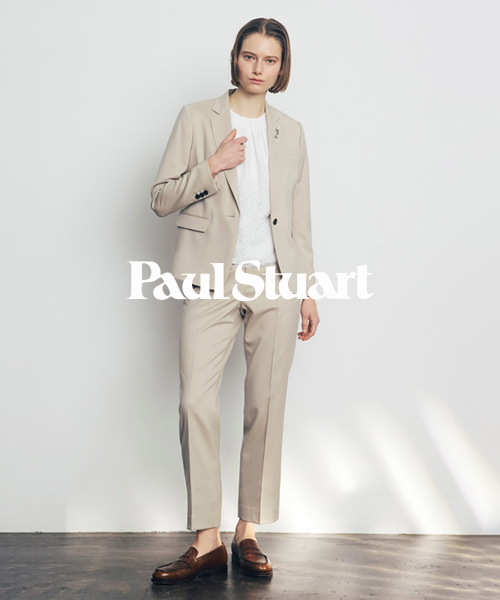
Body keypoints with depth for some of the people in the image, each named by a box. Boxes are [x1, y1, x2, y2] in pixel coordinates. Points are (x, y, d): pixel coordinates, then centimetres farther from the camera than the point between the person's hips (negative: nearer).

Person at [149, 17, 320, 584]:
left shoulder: (290, 131, 15)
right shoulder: (196, 118, 7)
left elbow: (299, 219, 16)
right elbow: (161, 199, 3)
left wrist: (308, 291, 11)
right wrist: (213, 166, -11)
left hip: (275, 281, 2)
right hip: (213, 280, -2)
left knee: (266, 407, 0)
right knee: (196, 401, -12)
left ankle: (248, 534, 12)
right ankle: (207, 541, -1)